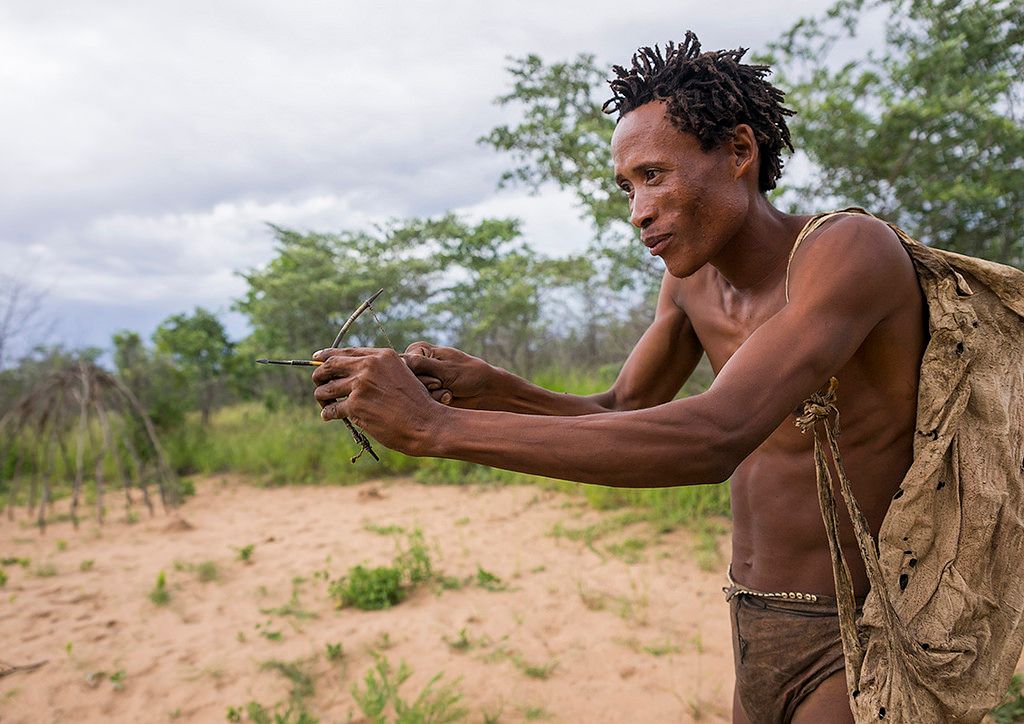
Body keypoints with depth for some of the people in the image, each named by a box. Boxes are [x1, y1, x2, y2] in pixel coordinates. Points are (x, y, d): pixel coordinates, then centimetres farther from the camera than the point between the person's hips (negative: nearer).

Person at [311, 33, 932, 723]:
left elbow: (712, 439, -36)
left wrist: (437, 425, -37)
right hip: (754, 627, 6)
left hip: (856, 641, -6)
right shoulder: (692, 276, 0)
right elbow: (618, 416, 5)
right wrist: (488, 387, -14)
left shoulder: (851, 248, -23)